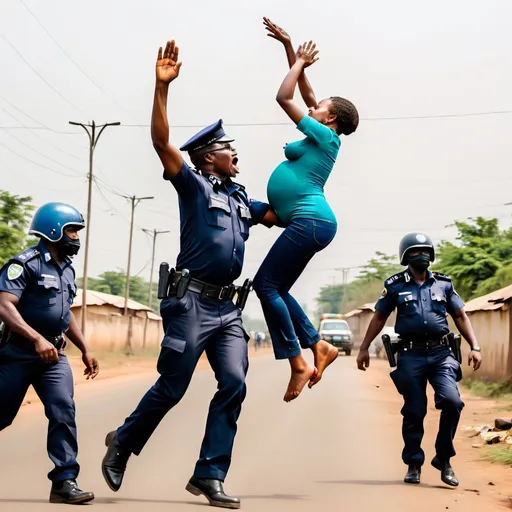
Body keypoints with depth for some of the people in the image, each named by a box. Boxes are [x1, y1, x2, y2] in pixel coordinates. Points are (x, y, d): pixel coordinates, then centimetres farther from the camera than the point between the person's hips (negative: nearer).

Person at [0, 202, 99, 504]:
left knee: (64, 411, -9)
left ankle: (65, 481, -8)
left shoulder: (67, 269, 14)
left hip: (54, 355, 6)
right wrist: (37, 339, -31)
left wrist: (85, 349, 19)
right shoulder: (26, 264, -11)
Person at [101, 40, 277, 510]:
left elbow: (280, 216, 33)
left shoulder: (241, 198, 21)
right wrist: (162, 87, -21)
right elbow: (161, 141, -13)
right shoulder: (194, 184, 1)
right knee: (172, 388, -2)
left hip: (227, 307, 6)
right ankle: (122, 443, 23)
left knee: (234, 385, -7)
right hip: (193, 301, -6)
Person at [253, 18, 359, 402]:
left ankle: (298, 363, -14)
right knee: (277, 288, 9)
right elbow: (303, 93, 25)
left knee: (267, 285, -13)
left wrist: (299, 62, 6)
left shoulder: (327, 136, -5)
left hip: (310, 221, -10)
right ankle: (318, 346, 8)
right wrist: (289, 46, 26)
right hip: (308, 223, 10)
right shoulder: (320, 136, 18)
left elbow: (284, 97, -7)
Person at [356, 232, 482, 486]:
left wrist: (475, 347, 5)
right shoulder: (395, 285, 5)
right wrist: (364, 349, 9)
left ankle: (444, 458, 3)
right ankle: (414, 464, 17)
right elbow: (379, 318, 12)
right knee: (414, 411, 1)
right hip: (411, 356, -1)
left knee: (452, 401, -16)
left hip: (441, 353, 1)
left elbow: (461, 316, 14)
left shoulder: (443, 283, 10)